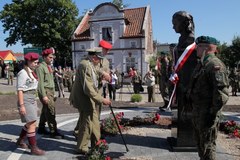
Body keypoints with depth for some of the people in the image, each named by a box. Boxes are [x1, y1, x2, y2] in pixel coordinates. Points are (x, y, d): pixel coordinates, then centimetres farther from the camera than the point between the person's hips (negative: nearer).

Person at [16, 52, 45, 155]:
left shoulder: (32, 72, 12)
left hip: (32, 99, 9)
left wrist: (35, 103, 19)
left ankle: (20, 141, 37)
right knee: (32, 124, -5)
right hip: (25, 99, -9)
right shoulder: (23, 73, -14)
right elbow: (20, 90, -17)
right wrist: (21, 105, -21)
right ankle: (33, 148, 5)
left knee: (30, 123, 17)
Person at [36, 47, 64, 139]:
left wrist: (53, 93, 15)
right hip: (45, 91, -8)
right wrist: (44, 95, -20)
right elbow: (41, 83, -16)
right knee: (51, 111, -9)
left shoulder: (49, 67, 15)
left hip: (51, 91, 9)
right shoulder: (41, 67, -11)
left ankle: (41, 128, 30)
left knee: (45, 110, 16)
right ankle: (53, 132, -2)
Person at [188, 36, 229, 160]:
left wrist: (213, 113, -22)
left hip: (207, 112, -10)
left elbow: (222, 92, -23)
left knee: (207, 144, 2)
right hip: (197, 111, 10)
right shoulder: (202, 64, 13)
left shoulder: (215, 65, -18)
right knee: (199, 141, 22)